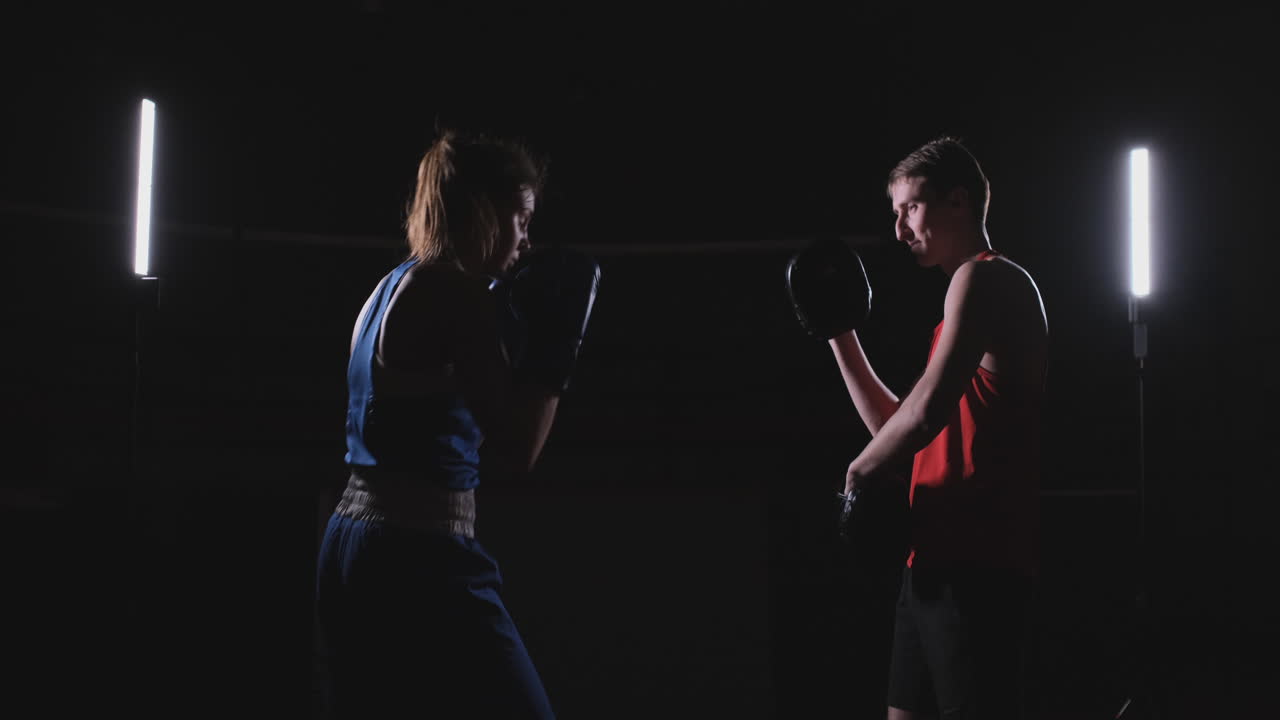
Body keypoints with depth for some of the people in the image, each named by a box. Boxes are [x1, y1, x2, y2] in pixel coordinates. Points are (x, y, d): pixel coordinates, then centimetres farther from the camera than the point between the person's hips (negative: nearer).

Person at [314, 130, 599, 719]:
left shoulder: (389, 289, 16)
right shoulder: (458, 292, -11)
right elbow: (515, 453, -14)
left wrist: (515, 324, 18)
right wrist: (555, 348, -5)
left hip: (351, 545, 10)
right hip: (419, 559, -10)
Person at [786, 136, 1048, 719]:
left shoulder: (984, 278, -9)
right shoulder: (970, 288, 23)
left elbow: (928, 409, -24)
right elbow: (900, 428, 25)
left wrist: (861, 469, -7)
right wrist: (840, 338, 22)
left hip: (974, 566, -10)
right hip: (934, 563, 10)